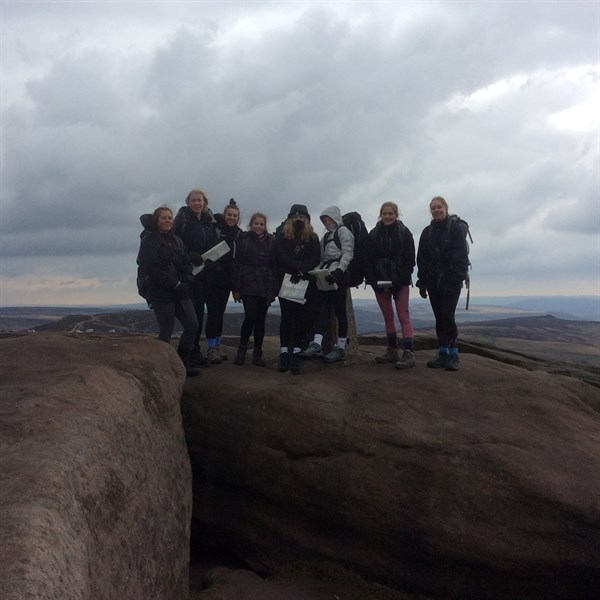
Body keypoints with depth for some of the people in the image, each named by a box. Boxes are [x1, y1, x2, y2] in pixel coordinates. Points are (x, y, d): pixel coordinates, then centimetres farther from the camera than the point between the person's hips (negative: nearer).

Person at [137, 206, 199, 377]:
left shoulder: (176, 240, 15)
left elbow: (186, 263, 11)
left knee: (192, 325, 4)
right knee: (166, 332, -1)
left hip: (180, 293, 7)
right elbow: (151, 268, -16)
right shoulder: (149, 241, -6)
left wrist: (186, 282, -7)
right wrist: (175, 284, -17)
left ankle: (182, 362, 19)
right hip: (161, 294, -6)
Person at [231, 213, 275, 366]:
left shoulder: (270, 242, 9)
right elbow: (236, 264, 0)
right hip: (248, 284, -3)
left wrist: (274, 289, 3)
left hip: (265, 286, 3)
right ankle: (241, 350, 5)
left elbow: (274, 265, 9)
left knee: (260, 319, 4)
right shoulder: (243, 240, 3)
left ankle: (257, 353, 13)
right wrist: (235, 288, -6)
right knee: (250, 316, -13)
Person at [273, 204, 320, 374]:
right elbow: (281, 257, -6)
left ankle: (296, 354, -3)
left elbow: (315, 259, -1)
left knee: (301, 317, -3)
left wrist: (301, 271, -16)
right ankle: (284, 354, 0)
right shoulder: (281, 236, 8)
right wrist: (300, 266, -16)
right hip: (285, 281, -1)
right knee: (286, 317, -4)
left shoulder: (312, 237, 11)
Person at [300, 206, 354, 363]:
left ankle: (340, 348, 1)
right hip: (325, 276, 7)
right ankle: (316, 345, -10)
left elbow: (347, 253, -11)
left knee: (339, 310, -4)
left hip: (339, 275, -7)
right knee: (322, 309, -4)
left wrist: (338, 271, -22)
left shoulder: (343, 231, 1)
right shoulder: (326, 236, 25)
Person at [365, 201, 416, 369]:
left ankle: (408, 353, -13)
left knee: (403, 316, -8)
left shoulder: (404, 233, -1)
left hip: (399, 281, -3)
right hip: (379, 281, 4)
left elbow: (410, 259, -5)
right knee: (388, 317, 9)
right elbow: (368, 260, 3)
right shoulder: (373, 234, 6)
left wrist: (399, 280, -15)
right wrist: (373, 280, -10)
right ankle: (392, 351, 16)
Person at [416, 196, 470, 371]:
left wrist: (457, 278, -17)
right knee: (439, 317, 5)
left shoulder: (456, 228, -1)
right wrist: (422, 282, 4)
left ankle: (453, 355, -1)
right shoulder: (427, 232, 12)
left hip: (451, 280, -4)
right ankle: (443, 354, 11)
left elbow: (460, 255, -9)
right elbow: (421, 259, 11)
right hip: (433, 281, 4)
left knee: (447, 316, -12)